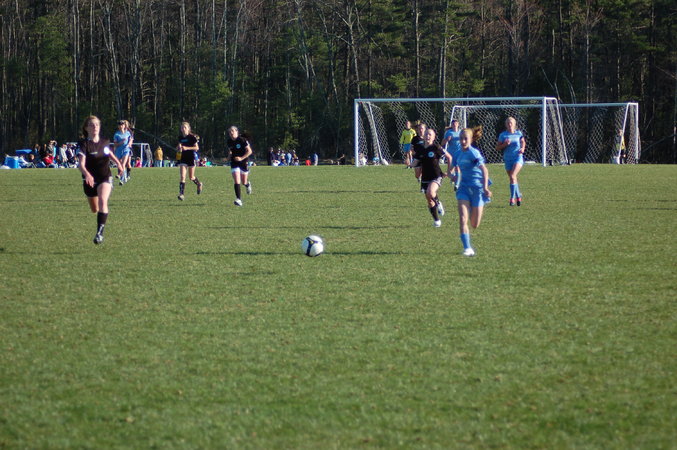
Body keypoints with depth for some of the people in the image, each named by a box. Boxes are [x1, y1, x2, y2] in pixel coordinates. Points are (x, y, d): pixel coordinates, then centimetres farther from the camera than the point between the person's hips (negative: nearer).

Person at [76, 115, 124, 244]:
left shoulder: (105, 142, 0)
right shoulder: (83, 144, -15)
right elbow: (81, 164, -29)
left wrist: (118, 163, 10)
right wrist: (87, 174, -47)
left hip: (105, 178, 0)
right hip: (90, 180, 0)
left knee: (102, 201, -28)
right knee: (94, 209, 16)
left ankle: (100, 231, -31)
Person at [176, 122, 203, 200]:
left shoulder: (192, 137, -9)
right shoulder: (180, 138, 7)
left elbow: (197, 147, -10)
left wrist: (187, 148, -22)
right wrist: (179, 148, -5)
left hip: (191, 158, -4)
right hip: (183, 158, 4)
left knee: (191, 177, 7)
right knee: (182, 177, -9)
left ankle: (199, 184, 39)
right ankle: (181, 194, -12)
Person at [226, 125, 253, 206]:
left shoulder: (242, 140, -15)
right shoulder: (229, 142, 1)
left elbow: (249, 151, -13)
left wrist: (241, 158, -22)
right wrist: (229, 156, 0)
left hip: (244, 162, -3)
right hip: (234, 163, 3)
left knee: (243, 182, 9)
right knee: (236, 181, -13)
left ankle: (248, 184, 48)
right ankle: (239, 200, -16)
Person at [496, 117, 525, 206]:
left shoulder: (518, 133, 2)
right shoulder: (503, 135, 0)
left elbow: (523, 142, 20)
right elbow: (497, 147, 1)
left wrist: (522, 148, 0)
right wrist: (504, 144, -16)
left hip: (518, 158, -2)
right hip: (508, 159, 2)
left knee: (512, 176, -21)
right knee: (512, 179, 8)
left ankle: (513, 197, -19)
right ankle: (518, 195, 30)